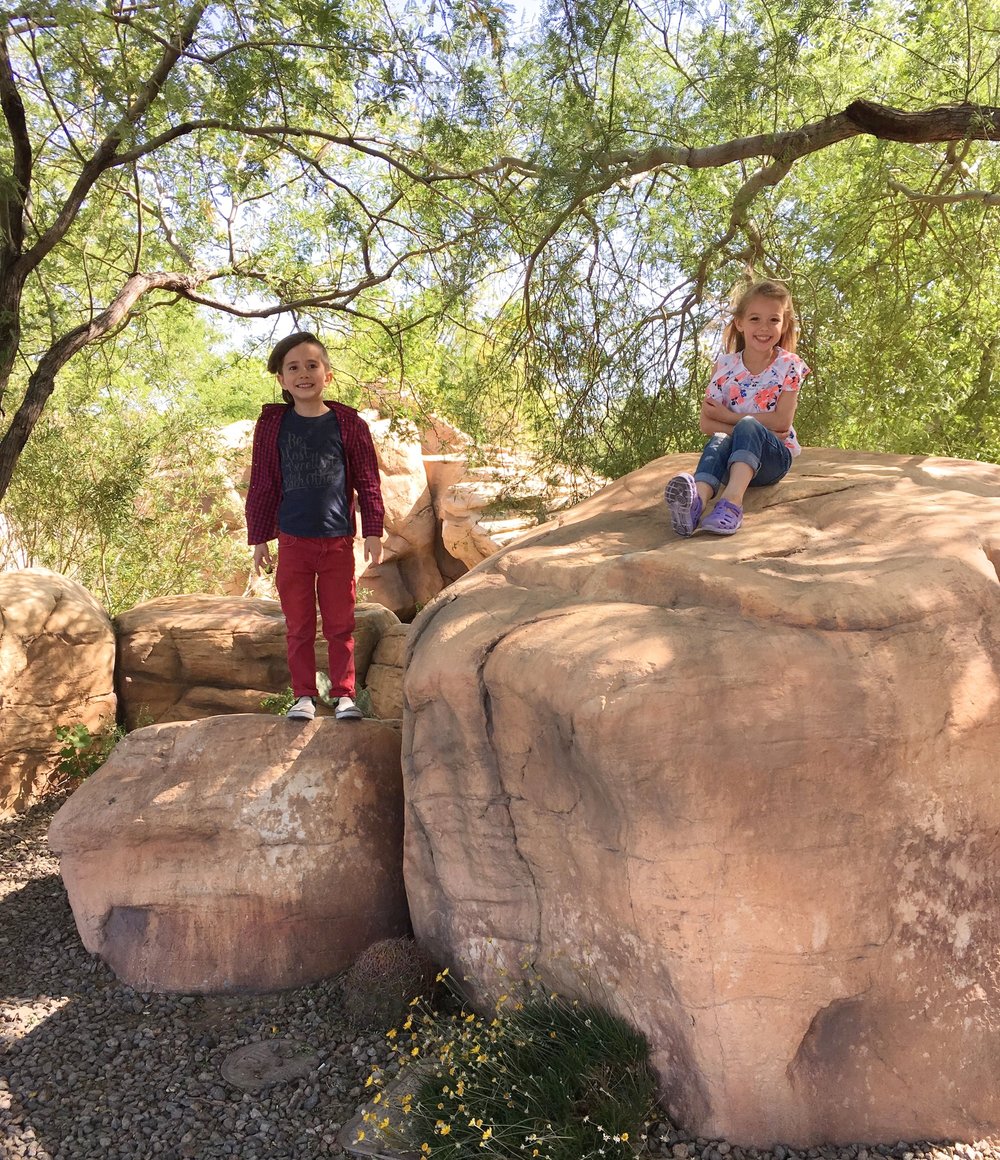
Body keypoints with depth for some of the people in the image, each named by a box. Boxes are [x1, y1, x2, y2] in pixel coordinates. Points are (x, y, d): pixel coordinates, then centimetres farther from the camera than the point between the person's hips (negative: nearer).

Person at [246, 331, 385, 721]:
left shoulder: (349, 423, 1)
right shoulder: (272, 425, 3)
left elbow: (367, 481, 4)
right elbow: (261, 485, 6)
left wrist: (373, 531, 1)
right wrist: (259, 538, 5)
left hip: (338, 541, -1)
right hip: (292, 542, 1)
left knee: (340, 625, 7)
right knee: (298, 626, 9)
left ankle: (344, 694, 16)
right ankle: (304, 696, 19)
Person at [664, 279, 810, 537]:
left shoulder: (789, 366, -2)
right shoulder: (724, 366, 2)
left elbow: (782, 422, -12)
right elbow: (707, 423, -3)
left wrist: (728, 416, -11)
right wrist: (748, 432, -16)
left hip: (774, 458, -1)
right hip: (733, 457, 2)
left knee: (747, 427, -32)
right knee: (719, 440, -32)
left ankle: (733, 500, -56)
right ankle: (696, 501, -62)